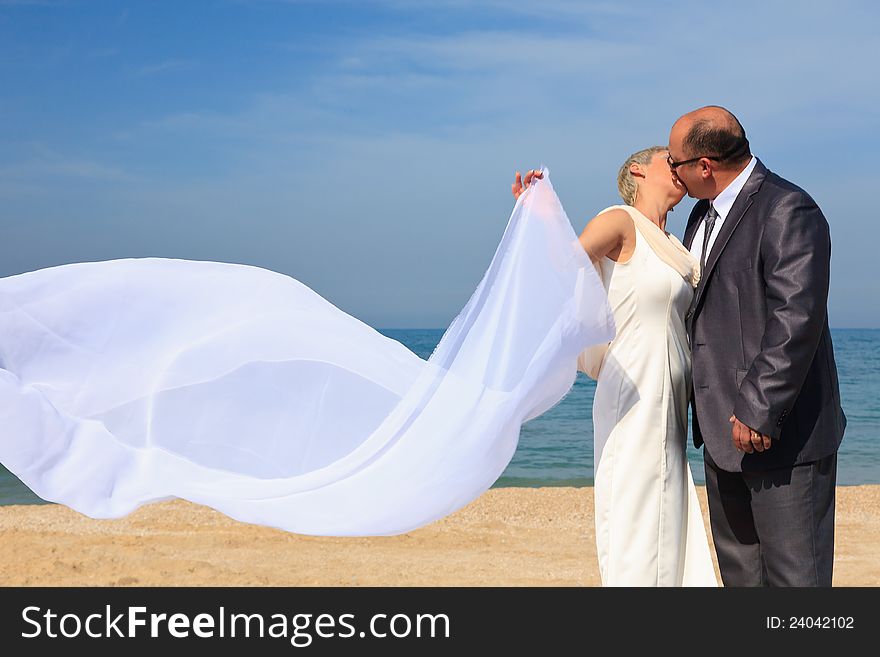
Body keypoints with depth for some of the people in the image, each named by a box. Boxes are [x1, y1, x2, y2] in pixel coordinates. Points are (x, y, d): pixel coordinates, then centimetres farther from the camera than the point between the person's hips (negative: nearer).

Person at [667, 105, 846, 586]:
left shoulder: (787, 211, -15)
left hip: (780, 432, -9)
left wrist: (758, 410, -25)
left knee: (794, 573, -3)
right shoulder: (704, 214, 14)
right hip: (724, 432, 10)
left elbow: (797, 318, -24)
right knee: (739, 569, 16)